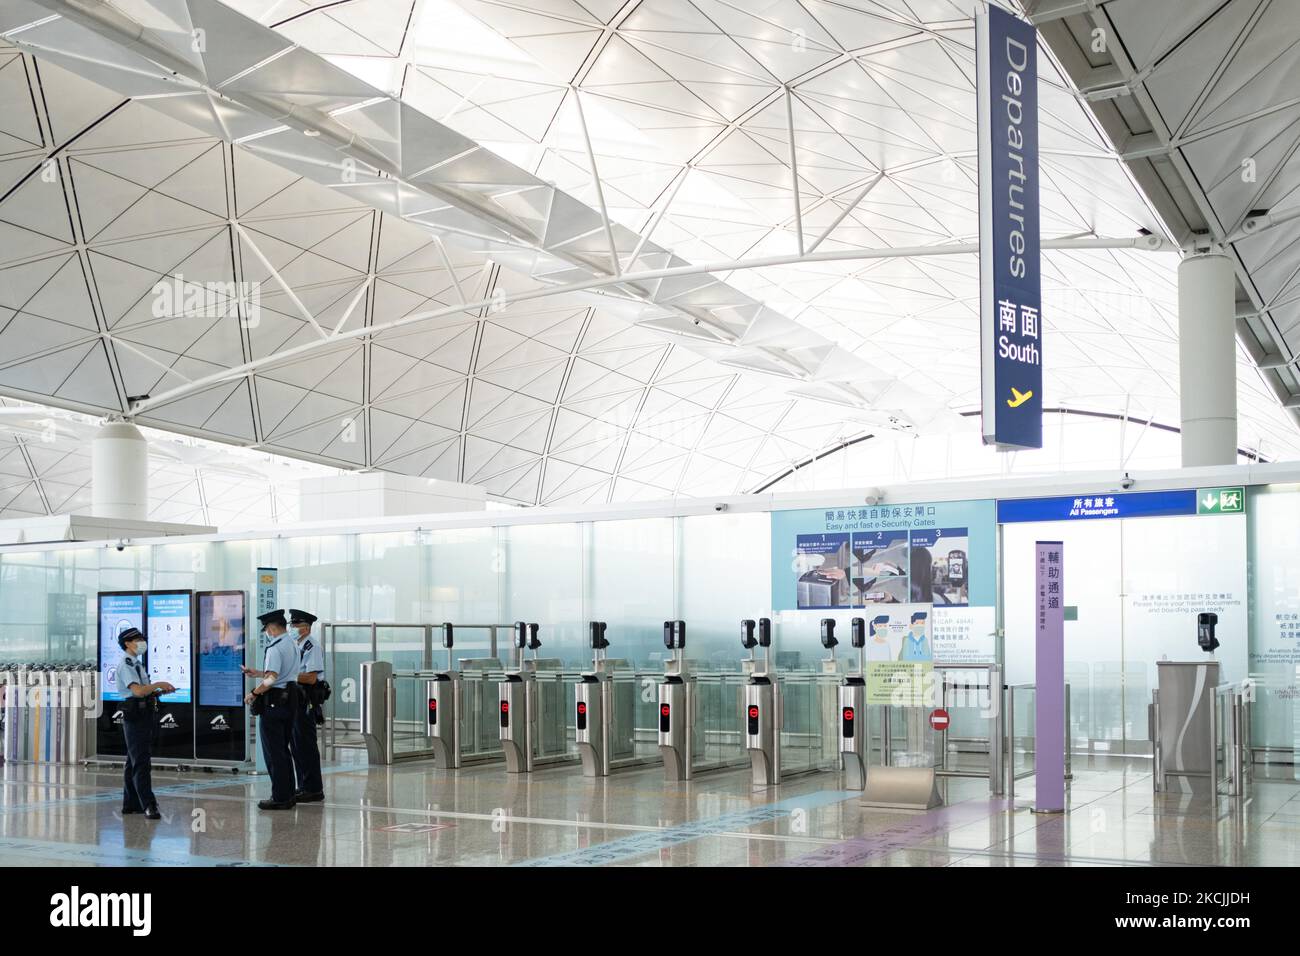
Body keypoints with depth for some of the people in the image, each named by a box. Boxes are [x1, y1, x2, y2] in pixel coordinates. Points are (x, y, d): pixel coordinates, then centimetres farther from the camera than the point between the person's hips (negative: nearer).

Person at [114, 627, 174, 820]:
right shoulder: (126, 665, -13)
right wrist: (159, 684, -18)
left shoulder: (137, 664, 18)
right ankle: (149, 806, -15)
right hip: (135, 716, -10)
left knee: (134, 762, 15)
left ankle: (130, 804, 23)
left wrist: (160, 691, 7)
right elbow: (138, 691, -26)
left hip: (143, 716, 10)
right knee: (141, 763, -12)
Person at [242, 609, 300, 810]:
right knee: (283, 750, 15)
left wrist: (253, 692, -13)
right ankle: (288, 795, 18)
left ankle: (279, 798, -1)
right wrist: (257, 673, 30)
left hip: (273, 703, -9)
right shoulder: (292, 646, 14)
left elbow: (272, 679, -24)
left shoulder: (275, 647, -15)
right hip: (289, 702, 9)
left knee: (273, 752, -3)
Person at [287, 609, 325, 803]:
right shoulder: (296, 647, 17)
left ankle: (314, 789, -1)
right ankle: (303, 787, 21)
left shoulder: (313, 648, -12)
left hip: (306, 702, -10)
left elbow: (311, 678, -19)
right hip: (294, 700, 10)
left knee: (306, 746, -6)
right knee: (296, 745, 13)